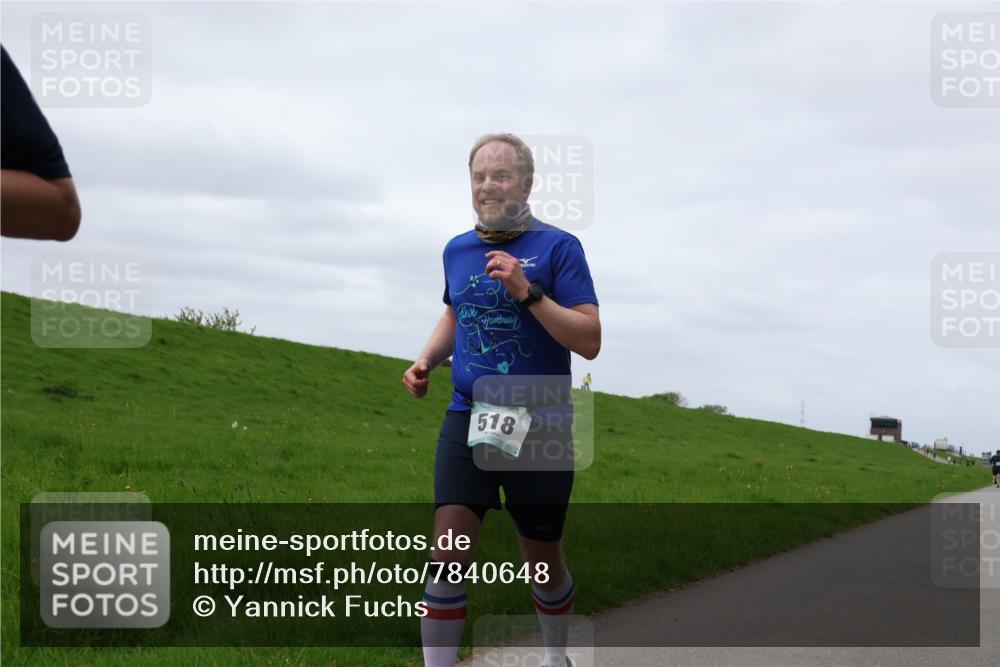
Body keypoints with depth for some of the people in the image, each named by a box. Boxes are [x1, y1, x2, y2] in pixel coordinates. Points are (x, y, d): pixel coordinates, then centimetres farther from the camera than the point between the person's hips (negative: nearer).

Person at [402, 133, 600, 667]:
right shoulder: (457, 249, 8)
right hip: (467, 415, 3)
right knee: (448, 549, -12)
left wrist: (528, 293, -23)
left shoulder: (558, 247, -7)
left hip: (539, 424, -3)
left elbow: (590, 341, -13)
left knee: (543, 562, 11)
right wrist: (426, 360, 8)